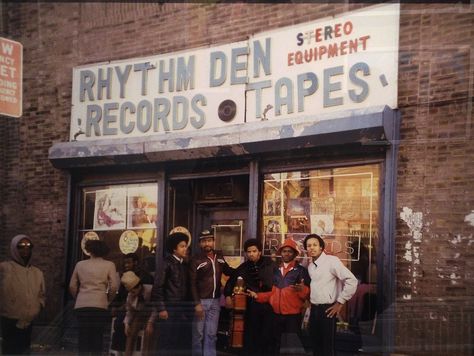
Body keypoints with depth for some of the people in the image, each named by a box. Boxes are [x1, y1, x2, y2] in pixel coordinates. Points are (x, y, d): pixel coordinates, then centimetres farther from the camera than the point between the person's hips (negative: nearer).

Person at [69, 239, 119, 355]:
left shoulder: (80, 264, 11)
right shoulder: (109, 265, 4)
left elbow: (72, 286, 10)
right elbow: (114, 286, -4)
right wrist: (108, 300, 11)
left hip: (81, 306, 2)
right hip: (99, 306, -2)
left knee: (83, 339, 5)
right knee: (97, 339, 5)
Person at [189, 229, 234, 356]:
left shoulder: (219, 257, 7)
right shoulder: (196, 260, -8)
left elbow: (228, 271, 24)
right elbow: (192, 284, -11)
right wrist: (197, 303, -18)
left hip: (215, 301, 4)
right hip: (201, 301, -4)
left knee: (211, 334, 8)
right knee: (198, 333, 3)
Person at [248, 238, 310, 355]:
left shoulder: (301, 270, -3)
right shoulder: (277, 271, 13)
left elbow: (308, 294, -10)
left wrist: (302, 289, -31)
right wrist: (257, 296, 8)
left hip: (293, 316, -5)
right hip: (276, 315, 5)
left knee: (292, 346, -2)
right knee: (274, 346, 11)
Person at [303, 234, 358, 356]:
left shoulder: (331, 261, -11)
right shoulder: (310, 266, 12)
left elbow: (352, 281, -17)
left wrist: (340, 302, -13)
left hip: (327, 309, -7)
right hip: (314, 309, 7)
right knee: (316, 346, 12)